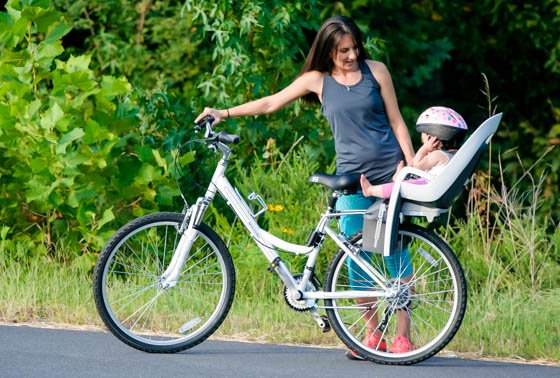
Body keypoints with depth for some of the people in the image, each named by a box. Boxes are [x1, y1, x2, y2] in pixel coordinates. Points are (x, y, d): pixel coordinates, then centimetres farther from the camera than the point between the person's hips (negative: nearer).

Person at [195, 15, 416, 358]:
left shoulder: (375, 70, 2)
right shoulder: (317, 80, 4)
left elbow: (396, 121, 4)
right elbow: (271, 103, 9)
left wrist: (413, 166, -2)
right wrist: (225, 113, 6)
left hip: (390, 171, -2)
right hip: (351, 176, 2)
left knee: (395, 253, -2)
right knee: (355, 256, -1)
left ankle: (403, 336, 2)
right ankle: (373, 334, 8)